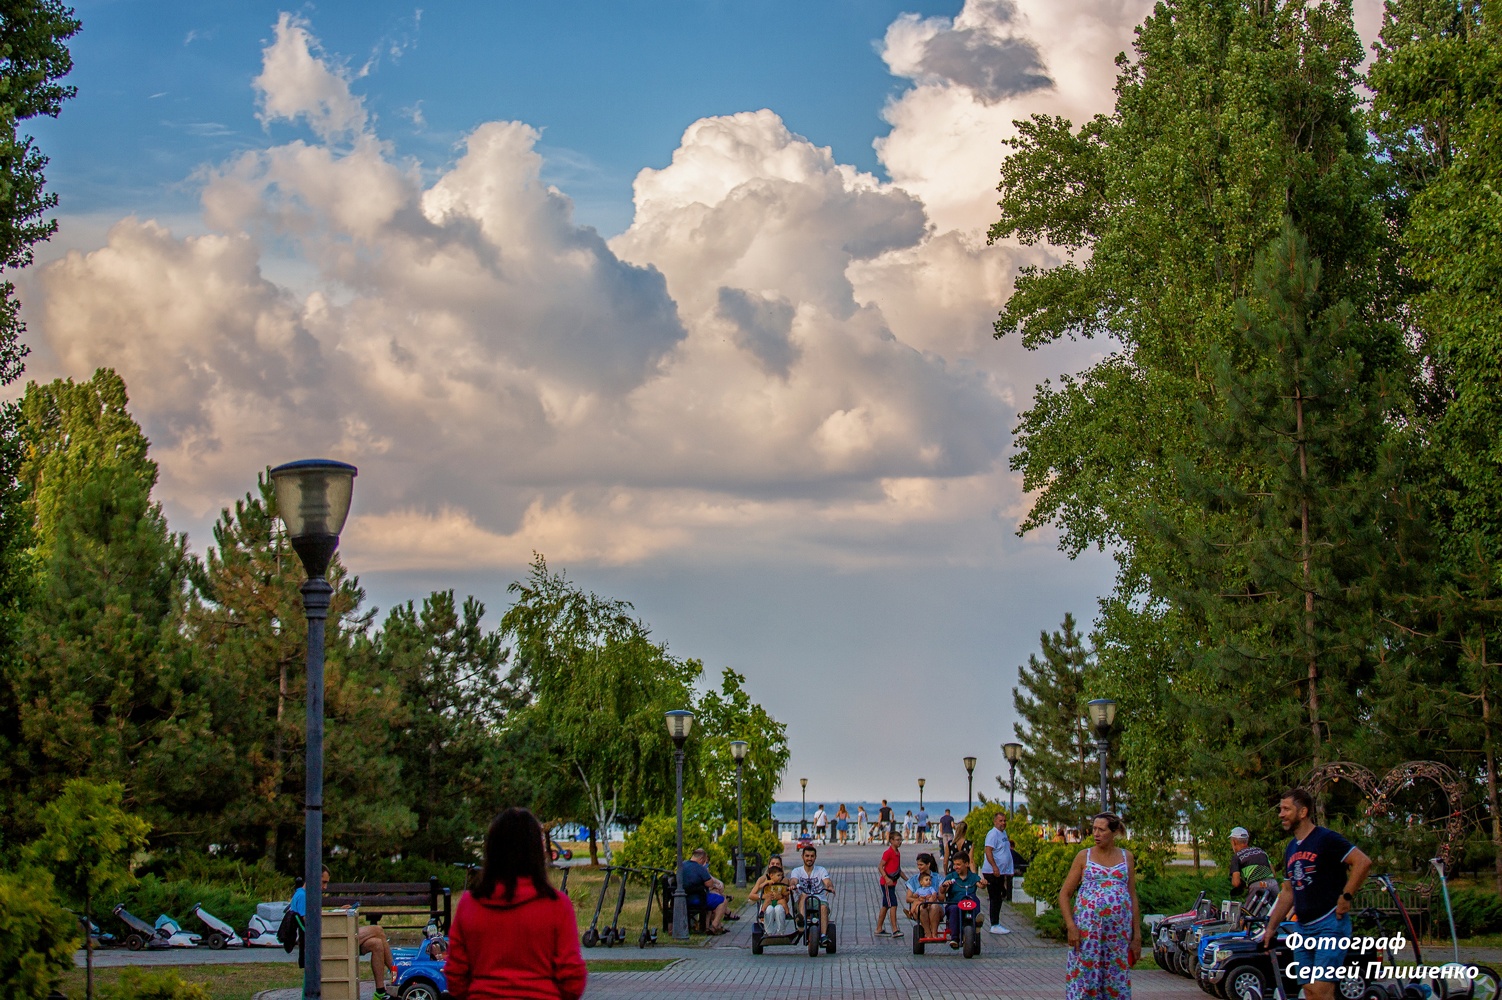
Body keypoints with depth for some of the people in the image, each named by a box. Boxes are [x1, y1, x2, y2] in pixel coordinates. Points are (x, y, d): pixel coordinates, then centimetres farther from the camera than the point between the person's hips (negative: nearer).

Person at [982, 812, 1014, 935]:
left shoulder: (1003, 833, 16)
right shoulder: (993, 833, -15)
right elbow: (988, 851, -23)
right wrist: (994, 867, -32)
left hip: (1000, 872, 10)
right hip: (992, 872, -10)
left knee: (998, 898, 14)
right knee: (995, 898, -7)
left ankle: (996, 924, 21)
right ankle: (994, 926, -4)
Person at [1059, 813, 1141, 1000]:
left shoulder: (1126, 857, 11)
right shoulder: (1084, 856, 5)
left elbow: (1132, 897, 11)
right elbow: (1064, 894, 3)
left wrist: (1137, 935, 6)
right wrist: (1071, 927, -9)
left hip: (1119, 932, 2)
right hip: (1087, 930, -2)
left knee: (1117, 983, 4)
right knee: (1084, 979, -5)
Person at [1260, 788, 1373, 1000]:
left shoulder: (1326, 839, -9)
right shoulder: (1291, 849, 17)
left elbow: (1363, 862, -17)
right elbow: (1288, 893, 23)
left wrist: (1346, 897, -17)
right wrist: (1271, 927, 19)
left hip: (1330, 924, -8)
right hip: (1304, 928, 8)